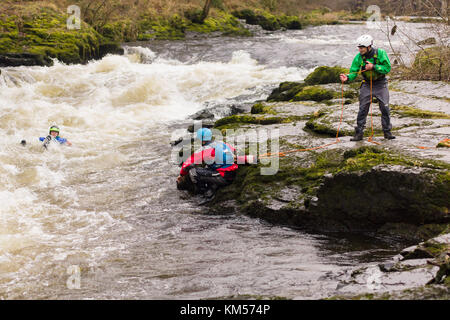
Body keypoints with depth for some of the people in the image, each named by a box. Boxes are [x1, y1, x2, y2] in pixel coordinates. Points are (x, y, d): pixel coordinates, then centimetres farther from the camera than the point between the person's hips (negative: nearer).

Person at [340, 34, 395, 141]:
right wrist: (347, 77, -35)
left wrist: (373, 67, -31)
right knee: (362, 109, -2)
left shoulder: (380, 53, -18)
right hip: (367, 85, 1)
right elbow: (353, 72, -13)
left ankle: (387, 132, 13)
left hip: (381, 84, -1)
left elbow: (387, 68, -20)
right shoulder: (358, 57, -11)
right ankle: (359, 133, 4)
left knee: (385, 108, 1)